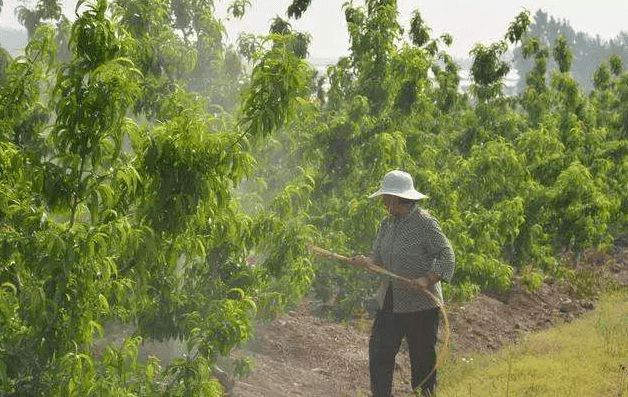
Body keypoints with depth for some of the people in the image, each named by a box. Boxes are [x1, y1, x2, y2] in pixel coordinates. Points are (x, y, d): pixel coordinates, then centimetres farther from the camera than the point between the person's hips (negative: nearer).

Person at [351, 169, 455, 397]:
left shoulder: (424, 223, -13)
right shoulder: (387, 224, 10)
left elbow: (447, 256, -16)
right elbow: (379, 259, 11)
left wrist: (428, 279, -29)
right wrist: (366, 262, -10)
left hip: (420, 304, -7)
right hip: (390, 302, 7)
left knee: (422, 359, 3)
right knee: (379, 353, 5)